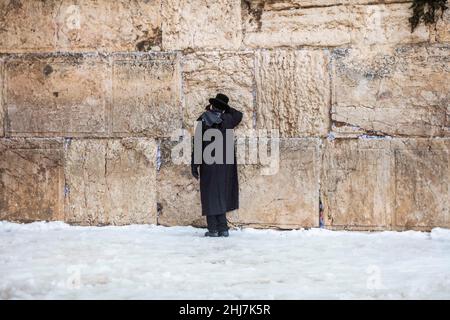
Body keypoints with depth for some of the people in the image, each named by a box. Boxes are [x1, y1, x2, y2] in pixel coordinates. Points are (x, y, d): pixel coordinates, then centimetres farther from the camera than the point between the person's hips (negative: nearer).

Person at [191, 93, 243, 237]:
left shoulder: (203, 120, -4)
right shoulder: (227, 119, 1)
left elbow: (197, 144, -6)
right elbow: (239, 115, 26)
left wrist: (194, 165, -2)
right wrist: (225, 109, 25)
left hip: (208, 164, -2)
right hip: (225, 164, 2)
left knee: (210, 194, 3)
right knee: (222, 193, 9)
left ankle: (213, 228, 0)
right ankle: (223, 228, 6)